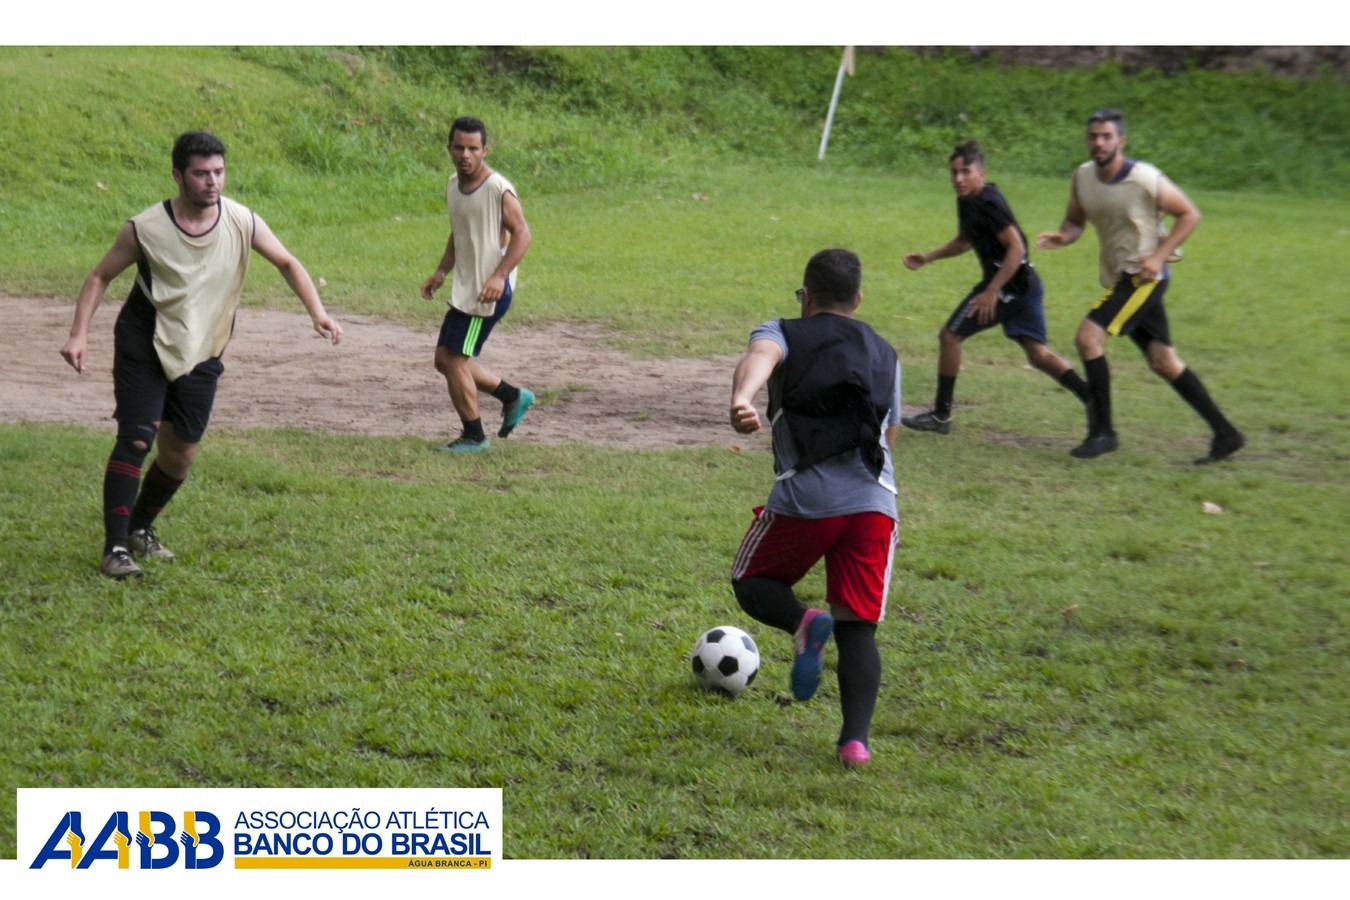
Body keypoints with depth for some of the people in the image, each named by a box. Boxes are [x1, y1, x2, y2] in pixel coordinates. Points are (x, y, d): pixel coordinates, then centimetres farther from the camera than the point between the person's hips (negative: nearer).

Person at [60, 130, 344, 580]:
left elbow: (287, 263, 5)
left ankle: (140, 528, 31)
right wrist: (79, 335, -14)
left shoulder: (242, 222, -9)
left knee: (181, 451, 8)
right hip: (145, 344, -3)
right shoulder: (145, 229, -15)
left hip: (201, 353, 4)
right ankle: (115, 548, -13)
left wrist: (318, 313, -7)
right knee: (136, 439, -15)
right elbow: (100, 277, -3)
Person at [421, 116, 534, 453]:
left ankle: (474, 437, 6)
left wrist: (500, 276, -28)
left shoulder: (498, 189, -16)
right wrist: (442, 271, 11)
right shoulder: (453, 185, 10)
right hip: (464, 288, 9)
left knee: (454, 360, -8)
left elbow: (521, 233, -18)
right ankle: (513, 397, 26)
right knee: (445, 359, 13)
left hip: (489, 290, -9)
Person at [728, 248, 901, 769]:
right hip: (874, 504, 3)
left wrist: (741, 400, -35)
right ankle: (856, 737, -10)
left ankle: (803, 622, -11)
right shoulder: (885, 355, 24)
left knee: (751, 582, 21)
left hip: (803, 500, -3)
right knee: (858, 626, 9)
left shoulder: (782, 333, 12)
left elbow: (758, 358, -13)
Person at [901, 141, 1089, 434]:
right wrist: (927, 258, 22)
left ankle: (940, 415, 8)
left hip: (1008, 282, -10)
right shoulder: (967, 201, 12)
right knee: (1038, 354, 8)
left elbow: (1016, 248, -22)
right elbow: (964, 241, 29)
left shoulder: (988, 203, -18)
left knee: (949, 335, 1)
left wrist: (991, 291, -24)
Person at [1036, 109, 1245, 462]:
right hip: (1119, 277, 8)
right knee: (1163, 362, 10)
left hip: (1144, 275, -8)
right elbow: (1075, 220, 14)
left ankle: (1102, 432, -7)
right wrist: (1063, 236, -9)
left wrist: (1158, 257, -17)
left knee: (1088, 337, -18)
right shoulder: (1082, 177, 2)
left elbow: (1189, 214, -8)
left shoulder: (1145, 179, -17)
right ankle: (1225, 435, 17)